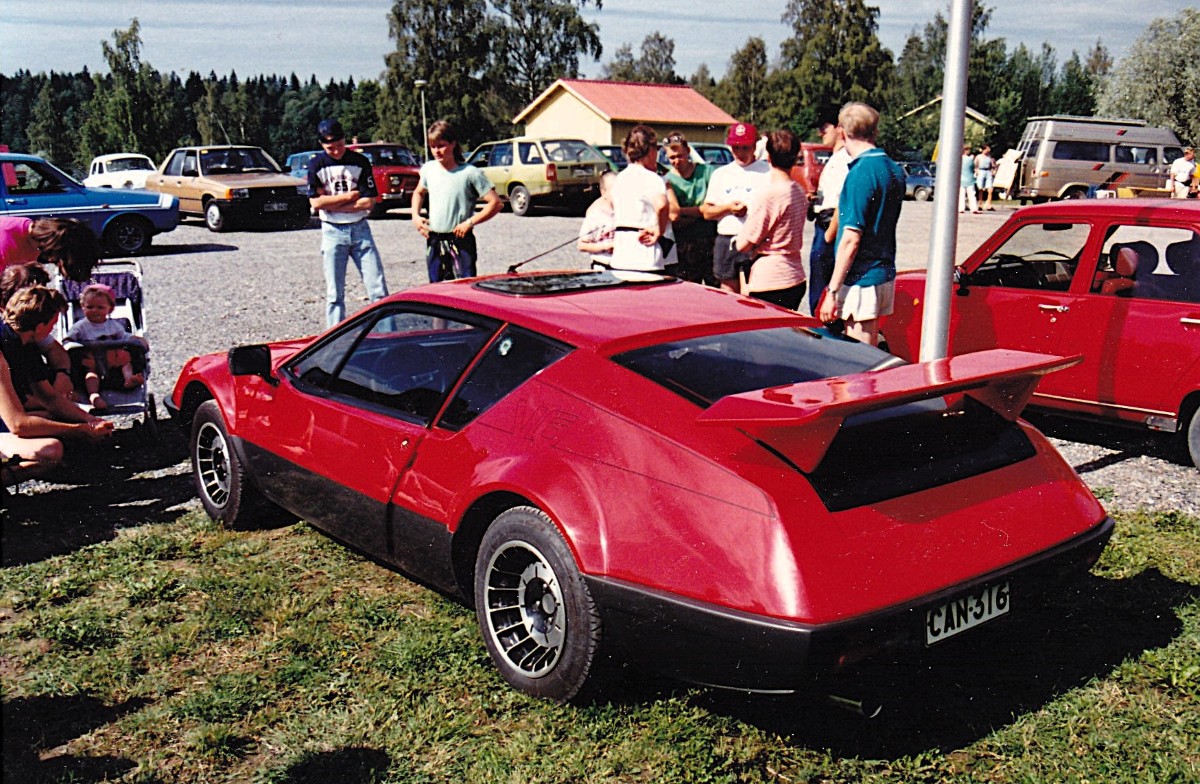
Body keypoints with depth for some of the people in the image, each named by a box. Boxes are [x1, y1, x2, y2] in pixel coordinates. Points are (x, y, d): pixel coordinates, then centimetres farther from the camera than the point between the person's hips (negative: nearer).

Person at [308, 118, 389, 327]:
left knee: (378, 289, -3)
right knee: (334, 294, 3)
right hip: (333, 232, 0)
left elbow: (369, 202, -6)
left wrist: (333, 205, -8)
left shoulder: (360, 162, 0)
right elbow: (316, 202, -10)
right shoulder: (317, 164, -1)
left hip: (360, 229, 1)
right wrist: (350, 196, -7)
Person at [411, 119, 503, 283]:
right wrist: (415, 216, 10)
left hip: (461, 241, -5)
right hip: (434, 241, 5)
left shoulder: (470, 173, -10)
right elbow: (419, 193, 27)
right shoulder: (428, 169, 6)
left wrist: (470, 222, -17)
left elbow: (495, 203, -11)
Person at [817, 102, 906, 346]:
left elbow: (851, 239, -20)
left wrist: (832, 290, -17)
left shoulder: (860, 173, -17)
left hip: (861, 279, -9)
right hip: (885, 274, 9)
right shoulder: (894, 170, 9)